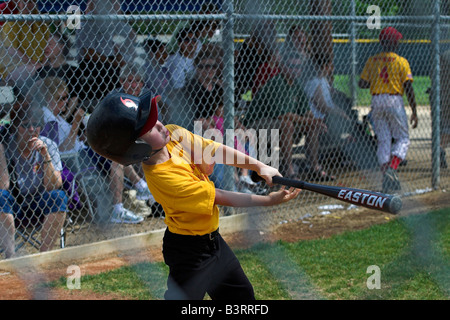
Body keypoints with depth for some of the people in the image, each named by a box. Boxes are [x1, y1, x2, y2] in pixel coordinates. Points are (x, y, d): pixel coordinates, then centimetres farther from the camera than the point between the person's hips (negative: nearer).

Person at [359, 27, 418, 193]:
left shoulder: (372, 61, 5)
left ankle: (386, 175, 3)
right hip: (394, 101, -4)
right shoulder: (401, 62, -5)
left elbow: (362, 83, 2)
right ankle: (392, 169, -16)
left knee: (383, 140, 8)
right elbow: (408, 89, -7)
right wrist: (414, 112, -3)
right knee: (402, 138, 6)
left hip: (376, 101, 4)